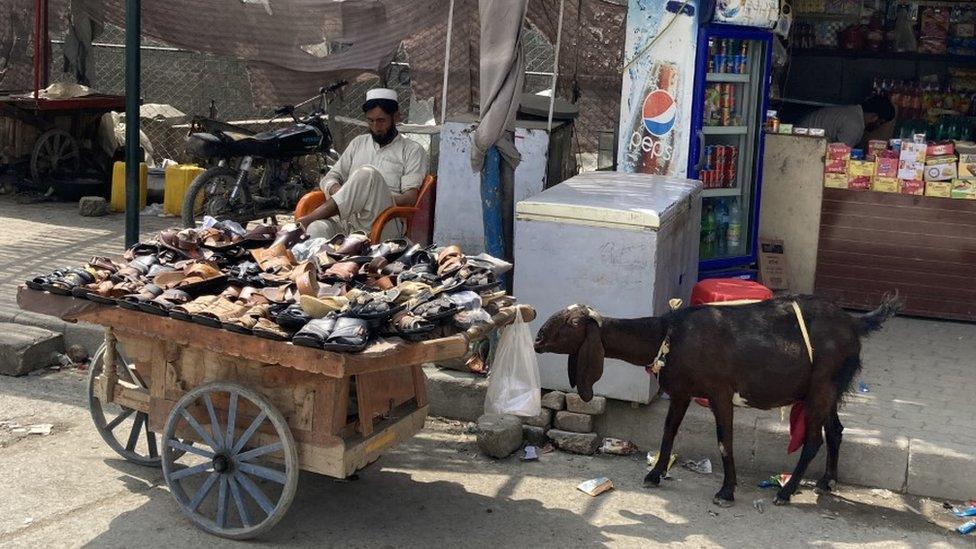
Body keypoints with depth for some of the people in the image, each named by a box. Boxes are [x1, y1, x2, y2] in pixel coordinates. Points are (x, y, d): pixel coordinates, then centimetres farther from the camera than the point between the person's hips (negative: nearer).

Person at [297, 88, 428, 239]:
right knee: (318, 229, -34)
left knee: (367, 173, -32)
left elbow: (410, 199, 0)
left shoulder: (412, 150, 12)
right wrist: (335, 190, -3)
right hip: (347, 221, 3)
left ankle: (311, 217, -28)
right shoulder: (358, 143, 27)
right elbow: (328, 179, 22)